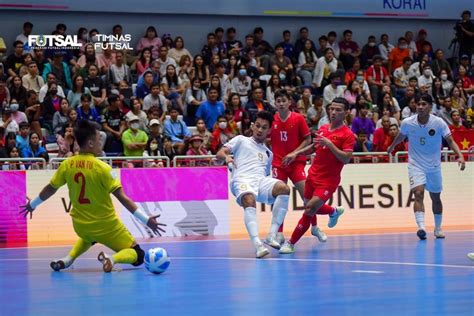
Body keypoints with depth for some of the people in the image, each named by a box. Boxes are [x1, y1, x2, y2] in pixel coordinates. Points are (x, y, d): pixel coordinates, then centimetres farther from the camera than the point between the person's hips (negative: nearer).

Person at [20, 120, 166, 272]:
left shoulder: (67, 165, -5)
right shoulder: (102, 168, -19)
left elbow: (50, 189, 8)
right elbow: (122, 198, -21)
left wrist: (32, 204, 27)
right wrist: (146, 220, -18)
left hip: (80, 225, 5)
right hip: (106, 225, -5)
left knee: (88, 237, 41)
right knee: (138, 256, 4)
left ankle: (68, 259, 15)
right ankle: (112, 259, -25)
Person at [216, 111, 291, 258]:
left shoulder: (268, 153, 34)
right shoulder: (241, 140, 22)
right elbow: (219, 154, 11)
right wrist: (226, 157, -13)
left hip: (261, 180, 4)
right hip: (242, 179, -4)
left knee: (284, 188, -29)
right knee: (249, 201, -38)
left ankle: (272, 236, -28)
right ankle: (257, 244, -50)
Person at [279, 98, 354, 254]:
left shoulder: (347, 135, -11)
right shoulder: (323, 129, 7)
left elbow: (346, 158, -22)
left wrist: (329, 144, -27)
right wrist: (297, 153, 19)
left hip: (328, 181, -7)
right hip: (313, 175, 7)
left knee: (310, 209, -17)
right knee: (308, 206, 20)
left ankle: (291, 243, -8)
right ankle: (334, 211, 50)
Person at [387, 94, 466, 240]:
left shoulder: (438, 123, -14)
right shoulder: (407, 123, -10)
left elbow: (450, 141, -12)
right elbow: (400, 136, 11)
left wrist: (460, 156, -27)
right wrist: (392, 147, 28)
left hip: (434, 166, 1)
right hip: (416, 165, -1)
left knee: (436, 198, 13)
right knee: (419, 193, -22)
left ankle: (438, 228, 31)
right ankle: (421, 227, -31)